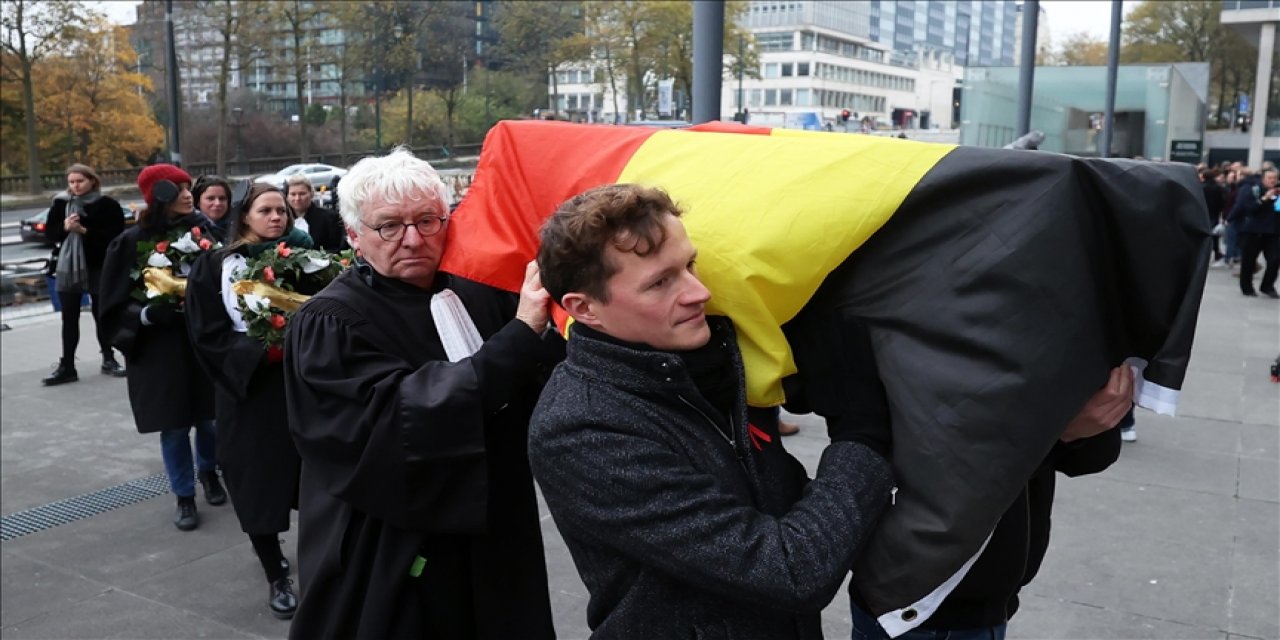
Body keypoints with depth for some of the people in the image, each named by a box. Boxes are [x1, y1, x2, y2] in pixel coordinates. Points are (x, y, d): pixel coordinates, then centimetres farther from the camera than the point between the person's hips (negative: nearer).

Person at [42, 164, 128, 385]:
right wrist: (64, 227, -15)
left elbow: (116, 234, -13)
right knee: (69, 318, 5)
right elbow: (50, 234, 6)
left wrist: (85, 231, -21)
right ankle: (66, 367, 10)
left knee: (101, 315, 8)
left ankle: (108, 360, 22)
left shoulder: (108, 205, -6)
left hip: (99, 267, -3)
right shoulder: (60, 203, 5)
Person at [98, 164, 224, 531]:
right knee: (174, 426, 5)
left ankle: (209, 472, 38)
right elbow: (116, 304, -5)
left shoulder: (204, 230, -2)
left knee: (209, 418, 10)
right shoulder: (132, 242, -8)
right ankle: (184, 496, 22)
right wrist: (149, 314, -23)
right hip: (159, 348, -2)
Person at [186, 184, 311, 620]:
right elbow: (207, 334, -5)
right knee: (259, 484, 4)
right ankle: (276, 577, 18)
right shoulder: (215, 267, -1)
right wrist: (261, 352, -17)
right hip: (249, 389, -1)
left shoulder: (302, 257, 6)